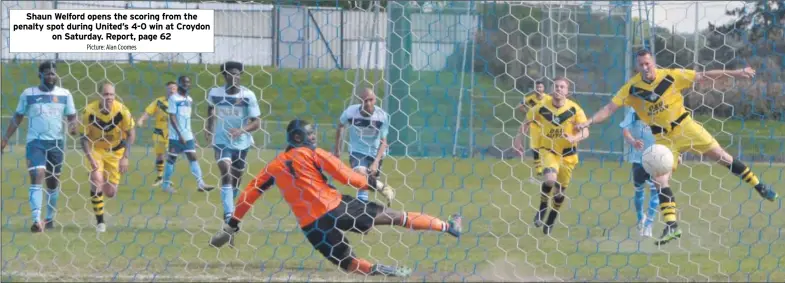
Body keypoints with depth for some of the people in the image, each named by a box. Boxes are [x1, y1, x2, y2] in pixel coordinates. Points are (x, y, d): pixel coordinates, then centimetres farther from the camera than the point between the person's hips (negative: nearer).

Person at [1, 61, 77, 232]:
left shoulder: (65, 94, 5)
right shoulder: (28, 94, 2)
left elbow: (72, 116, 9)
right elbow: (18, 117, 8)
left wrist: (73, 125, -15)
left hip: (56, 142, 2)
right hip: (35, 141, -2)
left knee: (53, 180, 9)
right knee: (37, 177, -17)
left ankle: (50, 218, 26)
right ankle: (36, 220, -23)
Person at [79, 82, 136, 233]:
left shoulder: (122, 110, -21)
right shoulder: (90, 110, -22)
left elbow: (131, 134, -11)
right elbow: (83, 136, -14)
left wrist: (125, 157, -18)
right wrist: (90, 157, -24)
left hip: (115, 151, 1)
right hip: (94, 149, -1)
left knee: (110, 192, -2)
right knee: (96, 179, -24)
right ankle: (100, 222, -12)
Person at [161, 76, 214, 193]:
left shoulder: (189, 99, 12)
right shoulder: (173, 98, -9)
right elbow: (172, 118, -14)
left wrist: (193, 136, 18)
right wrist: (180, 134, -20)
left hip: (187, 135, 6)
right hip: (176, 135, -6)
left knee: (193, 157, -3)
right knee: (172, 158, 2)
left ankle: (200, 183, -10)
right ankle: (166, 183, 13)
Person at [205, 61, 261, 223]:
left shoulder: (248, 95, -13)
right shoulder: (215, 93, -7)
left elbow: (256, 123, -13)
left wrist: (242, 130, -29)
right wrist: (209, 130, 15)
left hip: (241, 142, 1)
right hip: (221, 141, -1)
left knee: (236, 178, 13)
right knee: (226, 172, -23)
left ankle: (230, 209, 39)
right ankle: (228, 213, -31)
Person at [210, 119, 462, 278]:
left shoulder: (274, 166, 12)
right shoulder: (314, 154, 0)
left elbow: (249, 194, 11)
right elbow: (347, 177, -7)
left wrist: (232, 226, 16)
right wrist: (378, 185, -1)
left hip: (309, 224, 3)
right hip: (334, 208, -3)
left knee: (348, 263, 16)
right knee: (390, 216, 6)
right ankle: (448, 227, 10)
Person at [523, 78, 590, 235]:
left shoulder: (574, 109, -12)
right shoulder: (542, 108, -10)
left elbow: (585, 132, -13)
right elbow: (527, 122, 6)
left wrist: (574, 138, -34)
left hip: (567, 153, 1)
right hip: (548, 150, -1)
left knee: (560, 189, 8)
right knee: (550, 179, -28)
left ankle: (551, 221, 29)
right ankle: (542, 209, -3)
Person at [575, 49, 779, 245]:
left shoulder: (671, 76, -11)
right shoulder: (632, 88, -8)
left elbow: (704, 76, -7)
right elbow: (610, 108, -8)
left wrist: (736, 73, -9)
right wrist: (589, 122, -23)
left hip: (684, 126, -1)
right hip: (663, 138, 1)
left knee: (720, 156, -2)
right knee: (660, 180, -11)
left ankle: (758, 186, 15)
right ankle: (671, 226, -7)